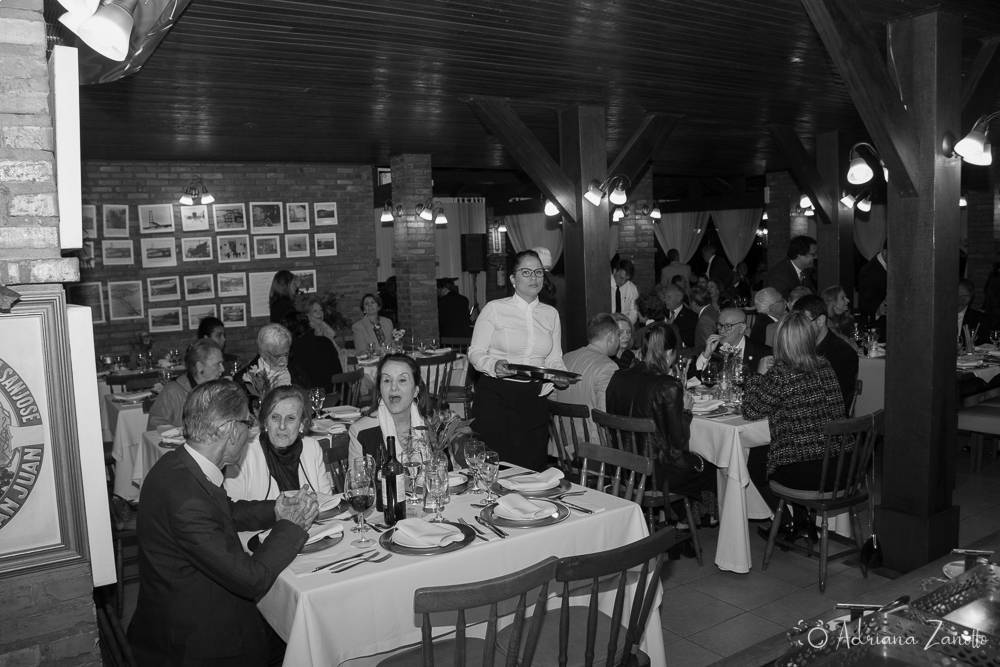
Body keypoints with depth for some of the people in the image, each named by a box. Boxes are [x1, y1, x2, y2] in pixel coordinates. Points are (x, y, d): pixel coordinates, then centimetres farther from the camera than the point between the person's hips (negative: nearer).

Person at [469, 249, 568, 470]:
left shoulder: (551, 314, 12)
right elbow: (475, 352, -1)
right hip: (495, 396, -3)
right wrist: (494, 365, -20)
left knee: (532, 466, 3)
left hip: (534, 400, 4)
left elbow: (554, 359, 14)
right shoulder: (494, 309, -1)